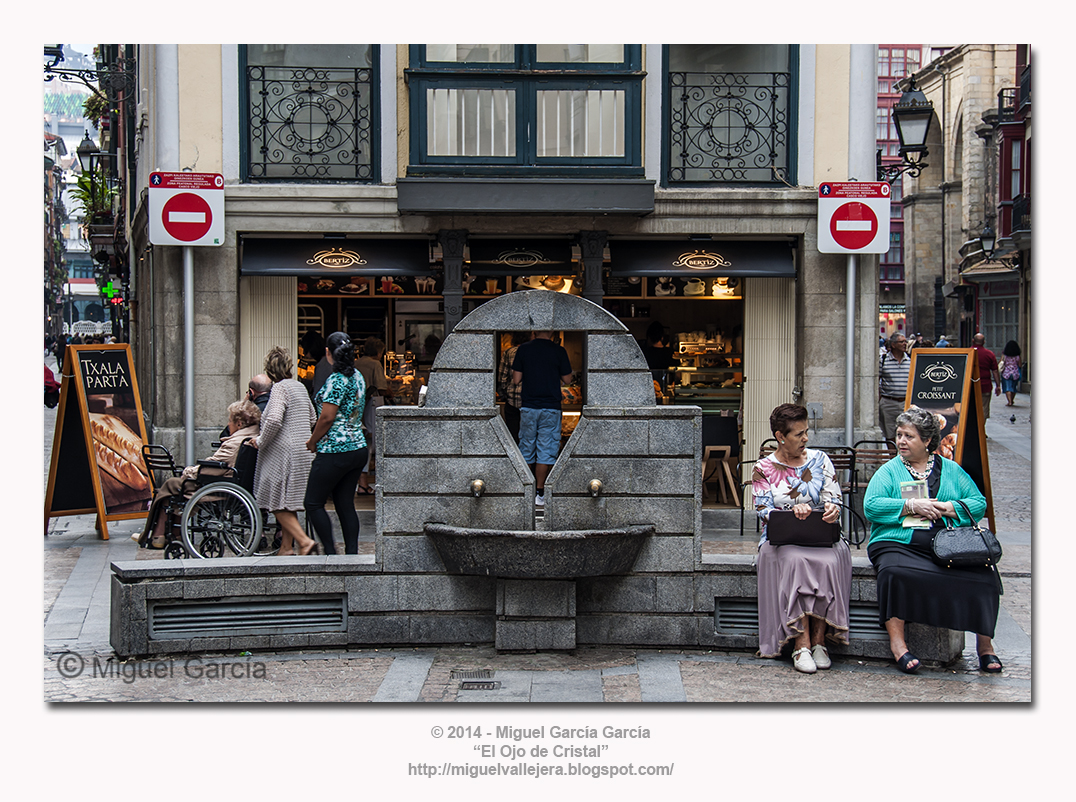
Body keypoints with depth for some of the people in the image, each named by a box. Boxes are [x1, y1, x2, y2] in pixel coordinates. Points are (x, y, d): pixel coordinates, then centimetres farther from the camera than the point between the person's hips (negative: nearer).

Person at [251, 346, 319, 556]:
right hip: (303, 451, 9)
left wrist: (260, 441, -10)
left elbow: (274, 420, -24)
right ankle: (286, 547, 17)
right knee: (288, 503, 14)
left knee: (278, 502, -5)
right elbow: (312, 419, 22)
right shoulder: (300, 387, 14)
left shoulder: (280, 388, -12)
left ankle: (304, 541, -14)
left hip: (284, 451, -9)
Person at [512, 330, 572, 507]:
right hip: (551, 407, -2)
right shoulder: (559, 351, -6)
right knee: (546, 450, 3)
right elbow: (567, 379, 1)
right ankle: (539, 492, 1)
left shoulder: (523, 349, -2)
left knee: (527, 449, 13)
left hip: (528, 407, 2)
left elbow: (516, 379, 0)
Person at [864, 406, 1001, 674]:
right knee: (895, 573, -36)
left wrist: (950, 508, -5)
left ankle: (985, 644, -10)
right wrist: (911, 506, -10)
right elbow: (871, 506, -2)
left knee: (983, 576, -25)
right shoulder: (888, 471, 14)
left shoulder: (951, 470, 20)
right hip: (899, 545, -1)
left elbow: (979, 503, 14)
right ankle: (897, 643, -27)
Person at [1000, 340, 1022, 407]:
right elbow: (1019, 365, 0)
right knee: (1014, 388, 18)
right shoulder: (1017, 356, -4)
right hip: (1015, 373, 2)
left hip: (1006, 373, -2)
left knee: (1007, 388, -2)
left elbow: (1001, 363, -5)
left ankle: (1009, 401, -17)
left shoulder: (1004, 355, -6)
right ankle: (1012, 401, 31)